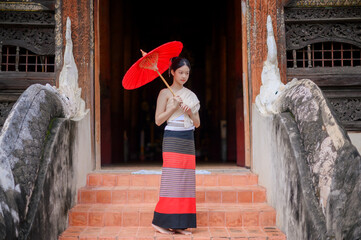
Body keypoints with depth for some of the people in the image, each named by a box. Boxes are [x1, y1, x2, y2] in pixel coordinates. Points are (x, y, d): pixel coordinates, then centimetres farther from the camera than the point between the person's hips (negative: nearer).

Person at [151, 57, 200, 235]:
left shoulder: (191, 95, 17)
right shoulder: (165, 93, 2)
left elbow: (197, 123, 15)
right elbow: (158, 120, -4)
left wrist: (190, 112, -4)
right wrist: (173, 107, -13)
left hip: (189, 141, 6)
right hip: (172, 139, -6)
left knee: (186, 180, 2)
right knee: (172, 179, -12)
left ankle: (180, 224, 6)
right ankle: (159, 221, -3)